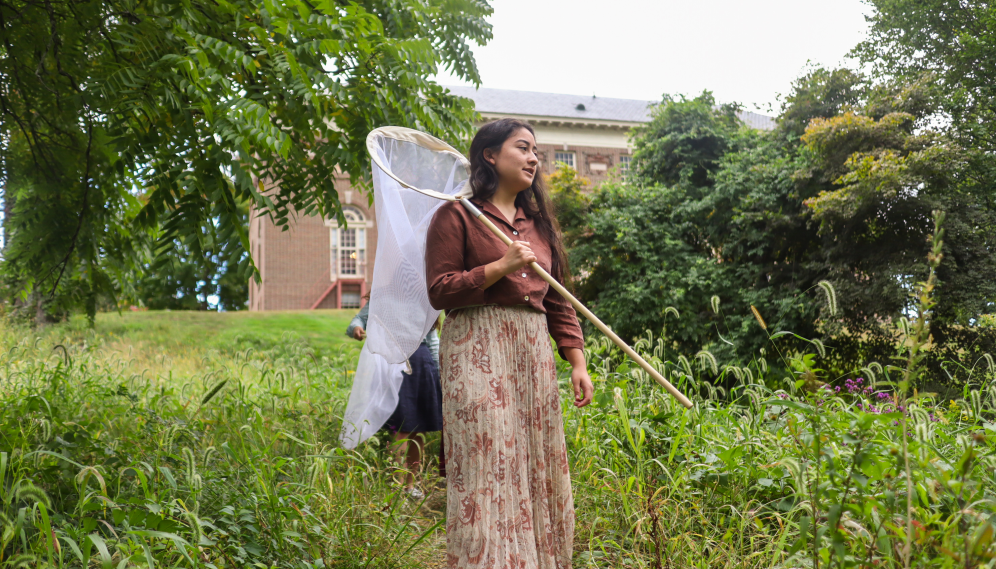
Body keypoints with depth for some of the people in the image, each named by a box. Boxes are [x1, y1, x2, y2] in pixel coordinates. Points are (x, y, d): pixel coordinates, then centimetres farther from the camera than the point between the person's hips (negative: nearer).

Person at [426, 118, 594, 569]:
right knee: (488, 468, -8)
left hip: (533, 354, 6)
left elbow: (558, 301, 17)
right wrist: (501, 267, -15)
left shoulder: (538, 222, 19)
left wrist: (577, 363, 10)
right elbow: (439, 291, -7)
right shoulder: (456, 216, 0)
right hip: (478, 351, -6)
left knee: (537, 466, 7)